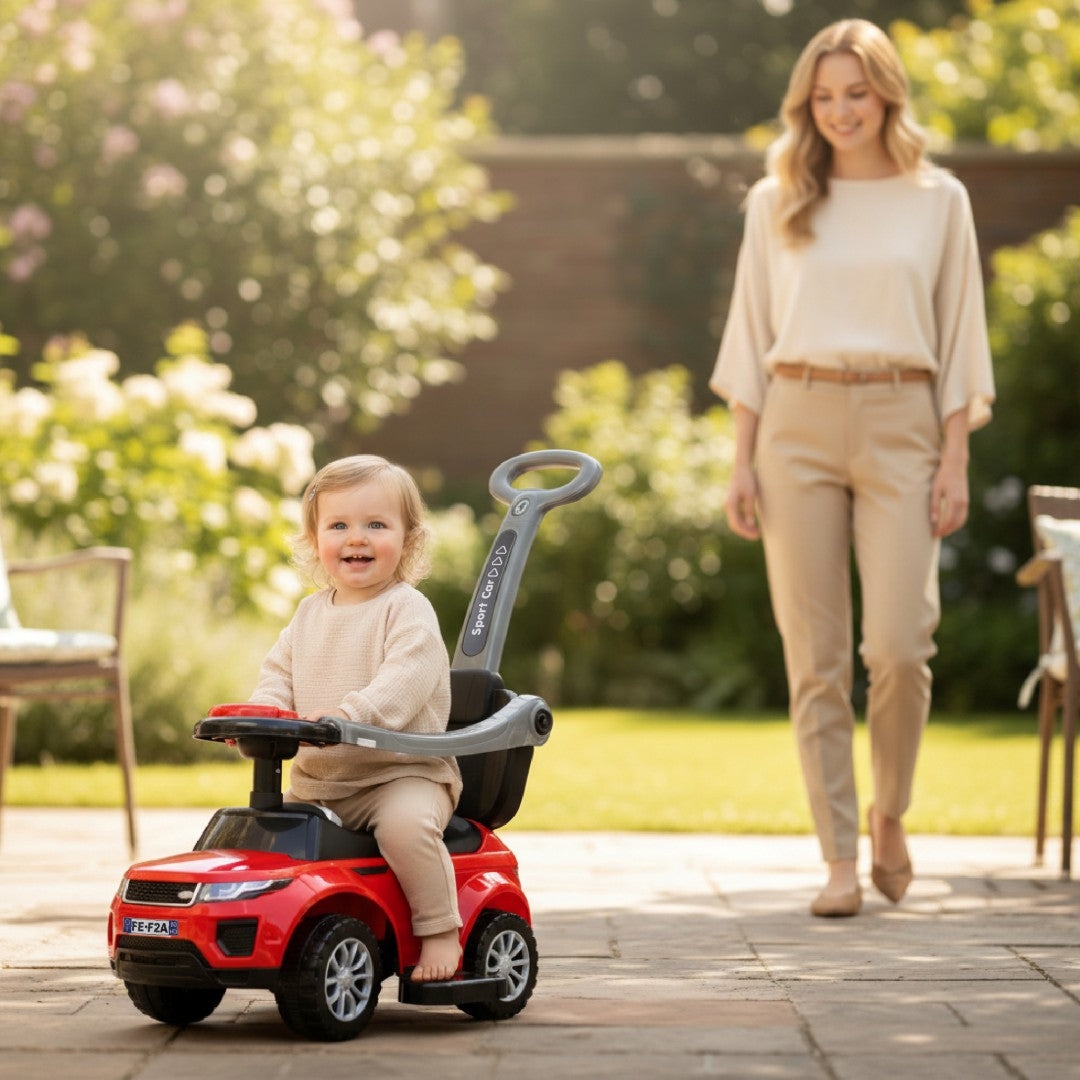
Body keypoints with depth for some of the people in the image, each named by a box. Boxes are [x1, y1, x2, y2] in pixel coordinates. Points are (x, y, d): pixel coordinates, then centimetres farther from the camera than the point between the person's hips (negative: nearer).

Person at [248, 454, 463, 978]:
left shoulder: (408, 610, -8)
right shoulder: (310, 613, 14)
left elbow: (405, 679, -24)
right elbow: (279, 672, 16)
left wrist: (351, 713, -40)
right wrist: (265, 713, -7)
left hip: (402, 772, -7)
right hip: (318, 778, 7)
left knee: (406, 823, -34)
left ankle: (440, 931, -17)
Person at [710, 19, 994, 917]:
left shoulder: (939, 200, 8)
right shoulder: (776, 203, 10)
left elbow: (961, 338, 7)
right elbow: (750, 336, 10)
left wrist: (956, 462, -1)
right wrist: (742, 462, 3)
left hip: (899, 425, -1)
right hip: (797, 426, 1)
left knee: (899, 645, -11)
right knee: (816, 656, -1)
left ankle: (888, 813, 16)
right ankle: (840, 861, 5)